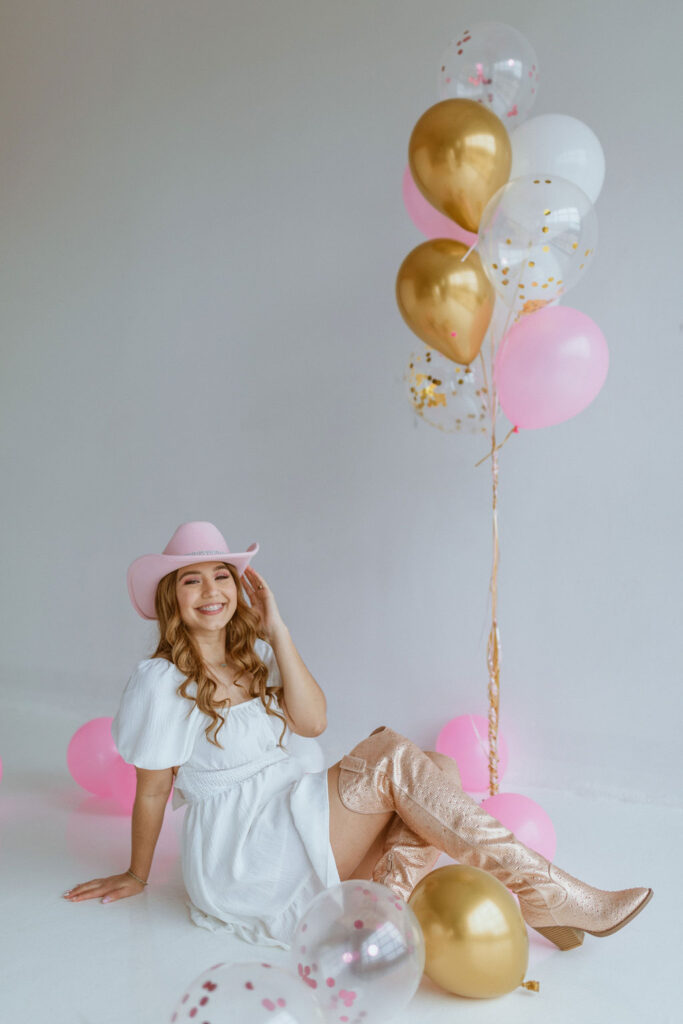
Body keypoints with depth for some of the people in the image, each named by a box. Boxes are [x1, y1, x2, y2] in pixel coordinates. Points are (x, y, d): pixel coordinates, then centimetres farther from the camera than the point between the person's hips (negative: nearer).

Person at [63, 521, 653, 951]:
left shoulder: (254, 655, 7)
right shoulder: (162, 682, -13)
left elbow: (313, 722, -7)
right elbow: (152, 791, -4)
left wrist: (276, 630, -11)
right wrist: (137, 877, 6)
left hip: (291, 822, 8)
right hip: (243, 853, -7)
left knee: (435, 769, -10)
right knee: (393, 757, -22)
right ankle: (561, 900, -19)